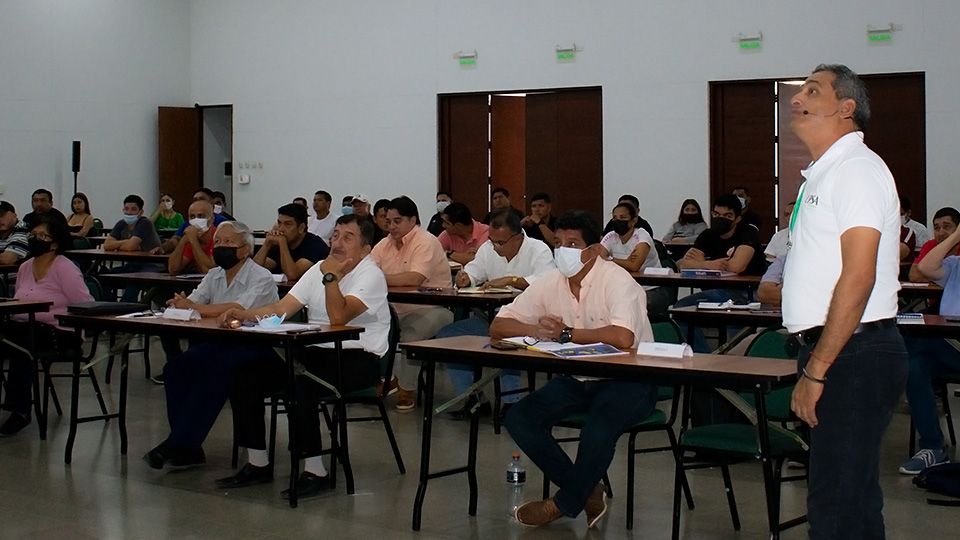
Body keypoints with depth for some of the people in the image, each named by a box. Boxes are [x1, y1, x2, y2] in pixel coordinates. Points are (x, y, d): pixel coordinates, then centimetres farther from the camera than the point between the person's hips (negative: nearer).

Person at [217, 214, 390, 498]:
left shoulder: (371, 275, -8)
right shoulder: (319, 269, 14)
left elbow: (338, 317, -23)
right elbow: (280, 309, 7)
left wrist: (331, 276, -20)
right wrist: (242, 314, -8)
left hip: (358, 358, -8)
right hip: (316, 352, 8)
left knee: (299, 384, -34)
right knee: (244, 373, -7)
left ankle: (315, 472, -20)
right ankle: (257, 463, 3)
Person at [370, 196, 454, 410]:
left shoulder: (426, 242, -14)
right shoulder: (385, 244, 10)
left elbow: (414, 279, -29)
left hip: (431, 309, -7)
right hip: (398, 310, 7)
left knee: (409, 334, -32)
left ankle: (406, 388, -11)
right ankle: (387, 378, 7)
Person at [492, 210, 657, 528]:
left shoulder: (616, 281, -18)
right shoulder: (550, 284, 0)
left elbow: (623, 337, -35)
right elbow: (498, 326, 1)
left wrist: (566, 334, -23)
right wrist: (540, 332, -20)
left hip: (627, 380, -6)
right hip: (578, 379, 7)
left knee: (598, 426, -35)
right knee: (518, 418, -13)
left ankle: (564, 504, -8)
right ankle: (588, 493, -2)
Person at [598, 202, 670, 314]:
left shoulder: (641, 236, -13)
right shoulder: (610, 237, 1)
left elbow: (634, 266, -29)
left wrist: (610, 260, -18)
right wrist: (625, 262, -22)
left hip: (652, 291, -4)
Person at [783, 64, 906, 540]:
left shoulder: (856, 169, -13)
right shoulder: (824, 173, 18)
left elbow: (858, 278, -21)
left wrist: (816, 371, -20)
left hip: (852, 355, -10)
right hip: (833, 352, 10)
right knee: (853, 497, 17)